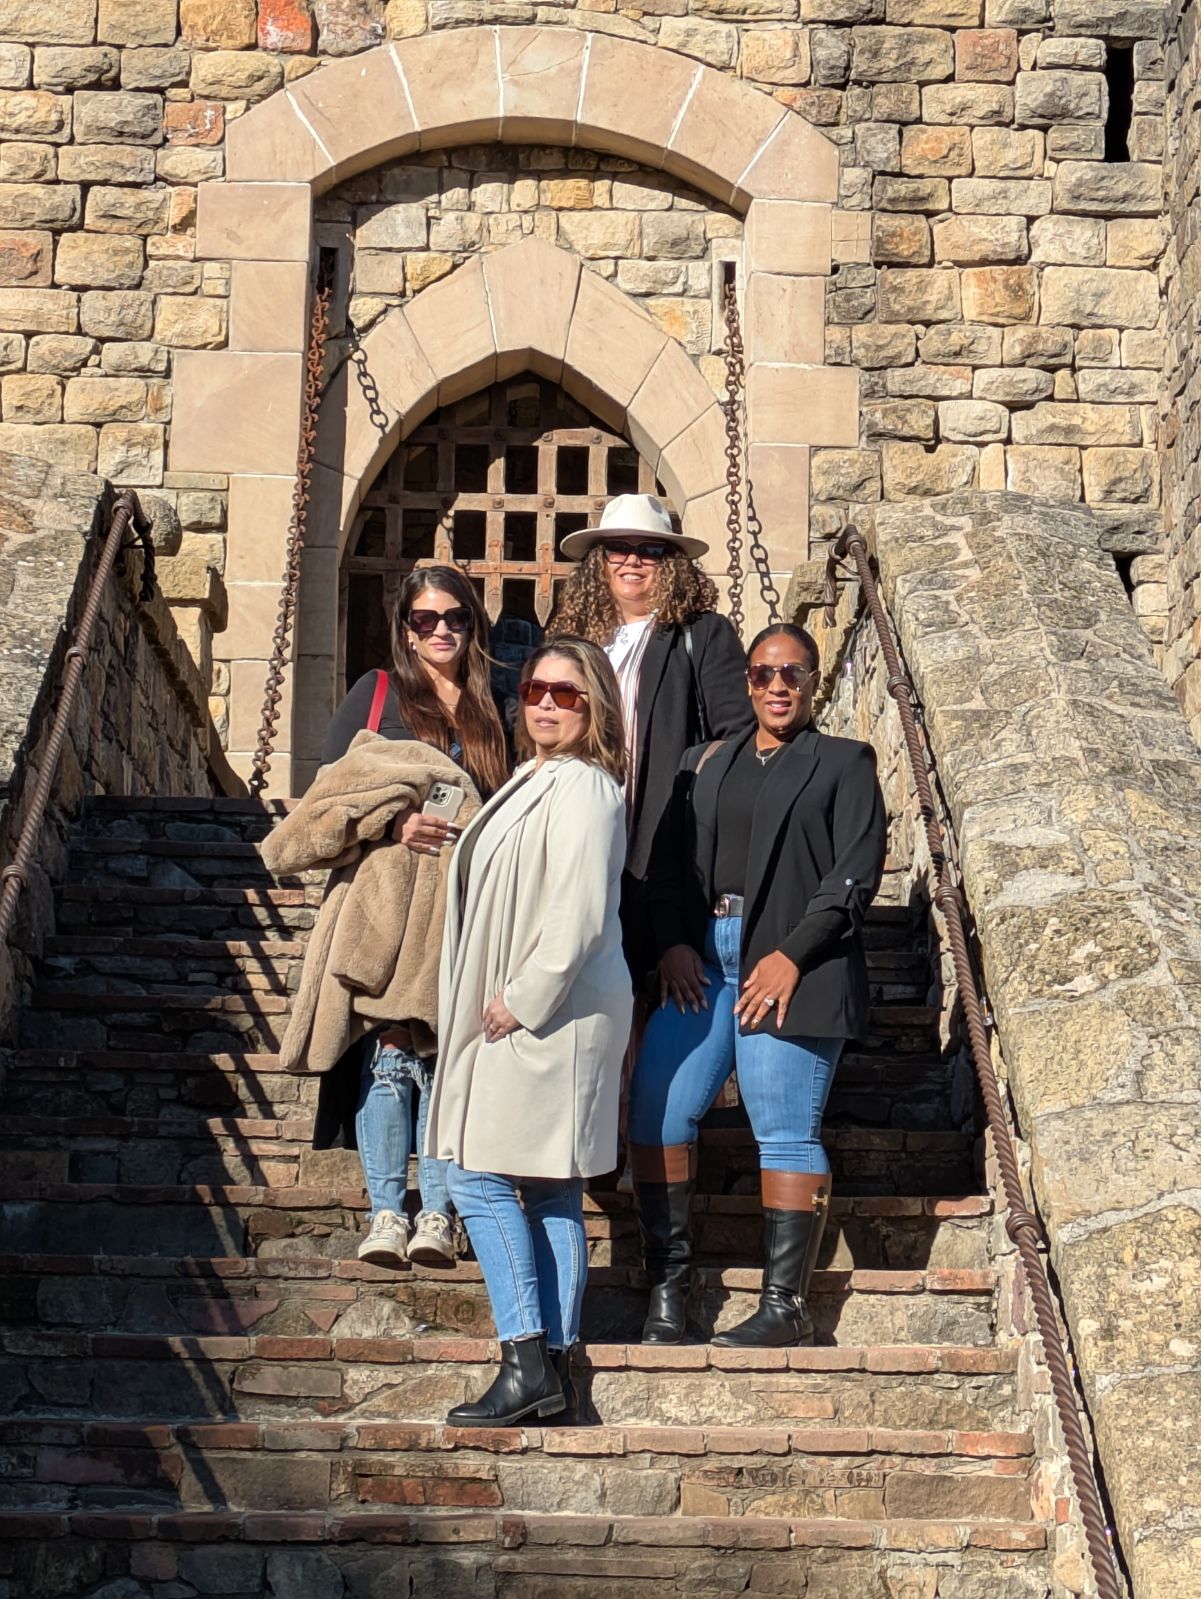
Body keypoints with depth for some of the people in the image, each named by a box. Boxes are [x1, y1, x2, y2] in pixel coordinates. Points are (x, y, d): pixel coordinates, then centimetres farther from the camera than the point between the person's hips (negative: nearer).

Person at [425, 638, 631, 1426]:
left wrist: (524, 1000, -17)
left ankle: (527, 1363, -7)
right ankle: (553, 1365, 13)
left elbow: (579, 916, -22)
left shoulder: (583, 787, -14)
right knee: (551, 1192, 9)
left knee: (482, 1178, -9)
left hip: (551, 1013, -10)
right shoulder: (538, 780, 17)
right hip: (521, 1012, 10)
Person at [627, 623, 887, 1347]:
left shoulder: (844, 763, 9)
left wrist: (790, 956, -12)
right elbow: (669, 860, 14)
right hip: (700, 958, 5)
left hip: (792, 968, -4)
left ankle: (786, 1303, 0)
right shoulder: (705, 763, 21)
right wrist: (673, 941, -4)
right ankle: (669, 1286, 5)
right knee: (655, 1114, -5)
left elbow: (857, 873, -2)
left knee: (787, 1132, -6)